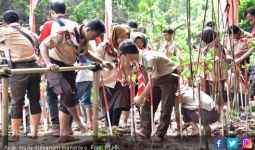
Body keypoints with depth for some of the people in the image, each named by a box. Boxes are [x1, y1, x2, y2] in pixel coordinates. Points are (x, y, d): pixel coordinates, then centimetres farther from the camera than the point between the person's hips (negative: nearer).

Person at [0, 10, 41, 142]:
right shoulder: (28, 32, 16)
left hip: (19, 69, -5)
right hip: (34, 67, 5)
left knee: (17, 103, 1)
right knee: (34, 100, 11)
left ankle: (15, 134, 5)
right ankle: (34, 132, 15)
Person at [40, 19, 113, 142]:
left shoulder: (85, 40, 0)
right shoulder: (65, 33, -25)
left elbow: (85, 54, 21)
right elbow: (43, 45, -25)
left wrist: (101, 61, 10)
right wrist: (48, 63, -39)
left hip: (68, 67, 8)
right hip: (54, 67, -8)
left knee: (67, 100, 6)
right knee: (67, 93, -24)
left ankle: (63, 134, 11)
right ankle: (78, 121, 0)